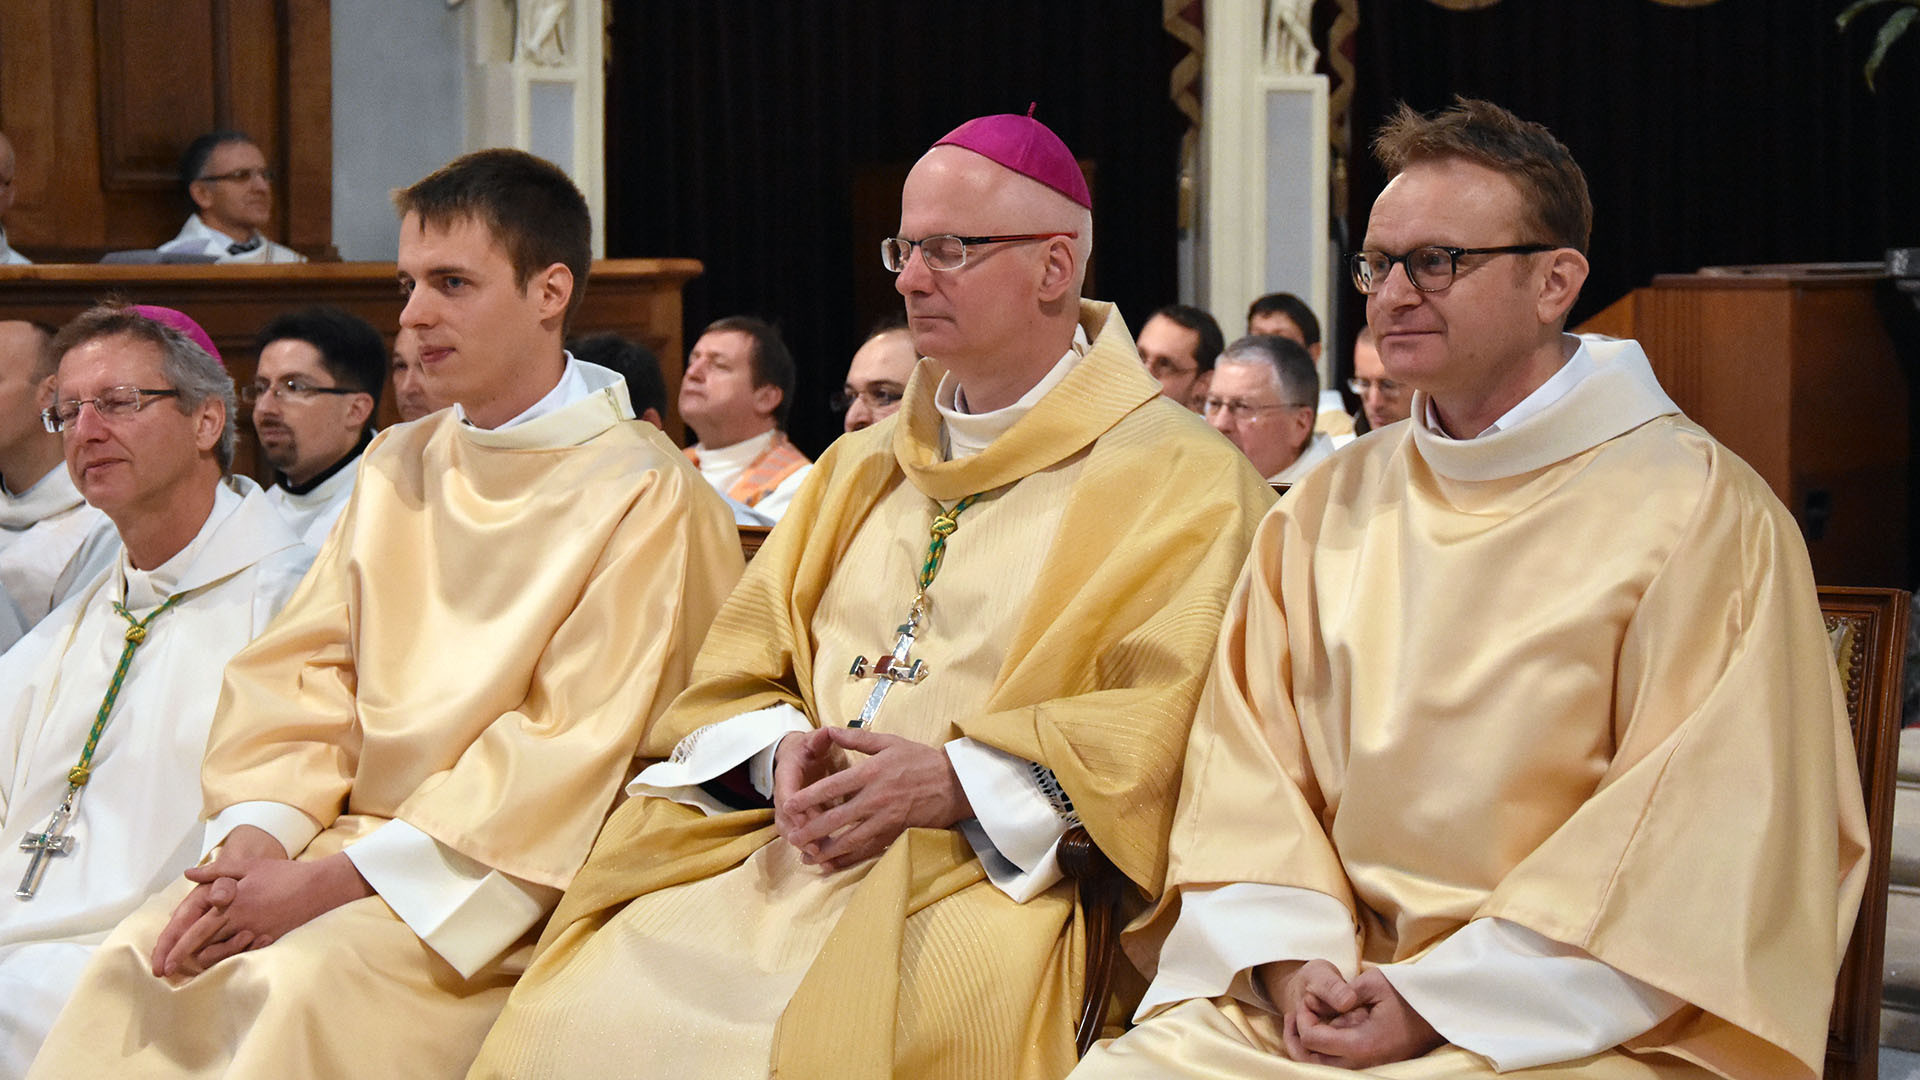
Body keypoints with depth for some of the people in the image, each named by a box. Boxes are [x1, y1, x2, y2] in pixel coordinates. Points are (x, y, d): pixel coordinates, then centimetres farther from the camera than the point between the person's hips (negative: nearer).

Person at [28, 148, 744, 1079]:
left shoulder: (643, 495, -8)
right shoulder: (397, 468, 15)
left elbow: (571, 752, -14)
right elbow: (298, 671, 11)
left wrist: (328, 882, -17)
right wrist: (250, 845, -9)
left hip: (494, 884, -6)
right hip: (350, 833, 6)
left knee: (305, 982, -30)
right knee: (136, 959, -16)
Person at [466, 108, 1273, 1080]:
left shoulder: (1180, 480, 3)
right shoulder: (862, 469, 24)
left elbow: (1168, 727, -8)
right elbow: (739, 674, 19)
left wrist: (957, 781, -18)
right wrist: (783, 753, -4)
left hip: (1006, 873, -5)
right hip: (794, 856, 5)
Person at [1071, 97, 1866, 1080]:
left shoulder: (1702, 513, -3)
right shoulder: (1327, 505, 14)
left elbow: (1704, 845, -9)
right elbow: (1248, 753, 11)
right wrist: (1291, 957, -8)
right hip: (1325, 996, 4)